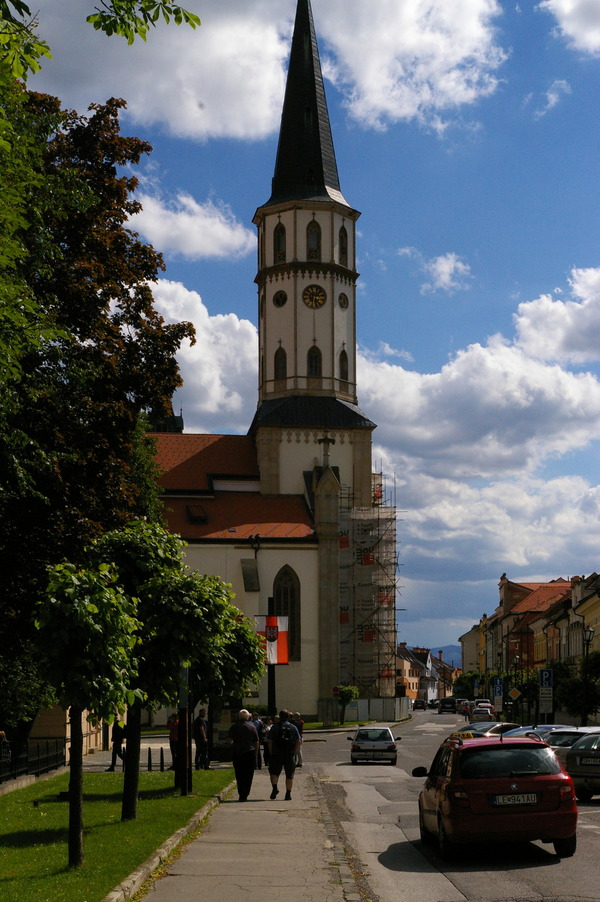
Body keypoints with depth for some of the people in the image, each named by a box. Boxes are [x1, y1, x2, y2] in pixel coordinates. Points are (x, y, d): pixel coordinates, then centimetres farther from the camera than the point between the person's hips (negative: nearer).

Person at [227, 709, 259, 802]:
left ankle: (241, 795, 5)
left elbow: (229, 740, -4)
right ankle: (245, 795, -2)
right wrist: (256, 754, 11)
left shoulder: (234, 726, 0)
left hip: (237, 753, 0)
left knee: (239, 776, 9)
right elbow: (256, 742, 4)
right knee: (248, 776, 4)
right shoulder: (252, 727, 3)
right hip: (250, 753, 0)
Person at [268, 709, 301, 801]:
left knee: (274, 772, 7)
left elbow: (270, 741, -3)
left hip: (277, 754, -2)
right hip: (290, 755, 2)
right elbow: (298, 741, 2)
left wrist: (271, 753, 4)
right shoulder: (293, 727, 6)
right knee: (289, 775, 8)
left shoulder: (275, 727, 1)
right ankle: (288, 794, 7)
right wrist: (294, 752, 7)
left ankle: (275, 787, -15)